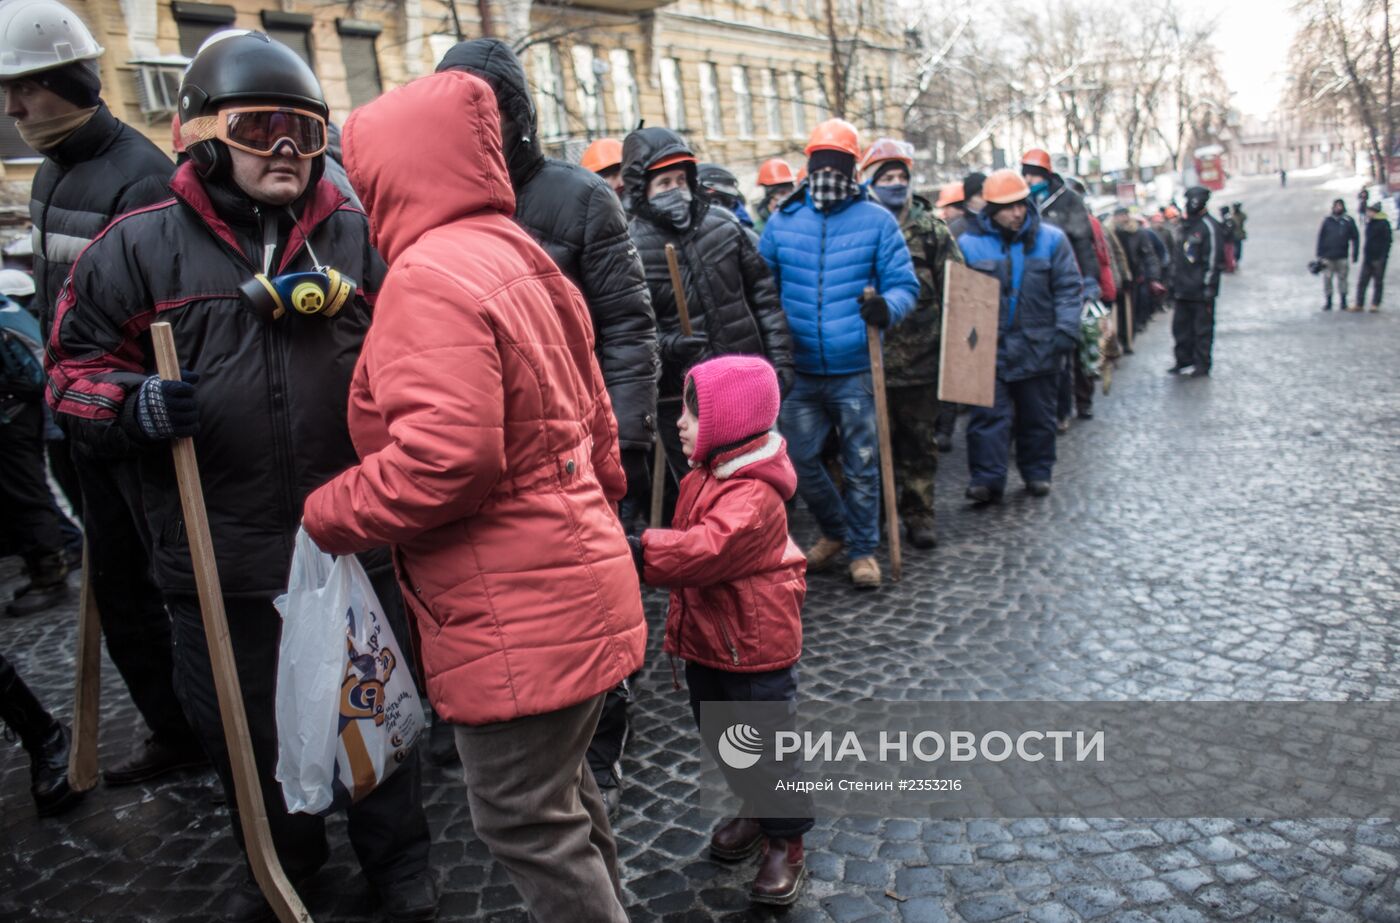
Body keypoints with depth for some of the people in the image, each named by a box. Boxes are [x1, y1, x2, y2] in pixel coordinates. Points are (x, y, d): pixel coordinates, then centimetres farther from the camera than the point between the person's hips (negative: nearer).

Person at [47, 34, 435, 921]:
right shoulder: (139, 247, -2)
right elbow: (77, 366, 4)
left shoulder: (361, 239, 2)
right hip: (219, 560, 1)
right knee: (243, 725, 19)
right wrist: (133, 406, -15)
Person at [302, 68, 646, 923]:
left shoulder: (430, 276, -17)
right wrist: (597, 509, 26)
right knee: (561, 789, 24)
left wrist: (331, 513, -11)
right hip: (577, 577, 10)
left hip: (518, 616, -10)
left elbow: (443, 458, -27)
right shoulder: (524, 260, 12)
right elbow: (594, 424, 16)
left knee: (525, 818, 6)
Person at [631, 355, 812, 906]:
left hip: (754, 644, -9)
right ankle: (756, 810, 43)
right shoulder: (704, 476, 5)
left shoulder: (753, 494, -26)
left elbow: (709, 548, -39)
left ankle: (785, 840, 23)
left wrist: (641, 550, -43)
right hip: (707, 638, 10)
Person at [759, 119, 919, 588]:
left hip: (856, 371, -2)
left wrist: (887, 307, -23)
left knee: (860, 466, 7)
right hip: (801, 371, 3)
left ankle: (863, 549, 26)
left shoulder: (876, 220, 0)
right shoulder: (782, 222, 7)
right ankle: (836, 531, 35)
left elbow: (904, 284, -1)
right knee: (799, 460, 10)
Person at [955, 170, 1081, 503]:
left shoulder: (1051, 239, 3)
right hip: (989, 348, -1)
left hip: (1038, 347, 2)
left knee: (1038, 415, 12)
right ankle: (986, 479, -1)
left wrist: (1066, 329, -9)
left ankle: (1038, 472, 26)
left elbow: (1069, 288, 3)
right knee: (989, 416, -5)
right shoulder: (970, 243, 0)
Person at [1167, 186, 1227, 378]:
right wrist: (1173, 281, 17)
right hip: (1183, 289, 8)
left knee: (1203, 328, 0)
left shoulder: (1208, 226, -9)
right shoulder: (1183, 226, 15)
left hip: (1201, 290, -8)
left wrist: (1209, 285, -16)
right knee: (1180, 326, 11)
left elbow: (1214, 258, -13)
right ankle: (1184, 360, 22)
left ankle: (1202, 364, 6)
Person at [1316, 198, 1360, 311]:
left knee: (1342, 279, 6)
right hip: (1328, 257, 0)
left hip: (1342, 257, 0)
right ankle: (1328, 302, 13)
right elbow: (1320, 237, 2)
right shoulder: (1327, 221, 0)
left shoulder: (1348, 221, -1)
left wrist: (1355, 255, -2)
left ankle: (1343, 302, 16)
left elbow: (1355, 238, 1)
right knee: (1327, 279, 3)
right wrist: (1320, 254, -3)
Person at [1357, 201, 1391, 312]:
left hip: (1379, 258, -7)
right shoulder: (1369, 223, 11)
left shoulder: (1384, 224, -10)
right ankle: (1359, 304, 5)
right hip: (1368, 257, 7)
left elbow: (1387, 242, -13)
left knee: (1378, 282, 4)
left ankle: (1375, 304, 10)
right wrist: (1365, 254, 15)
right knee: (1362, 282, 3)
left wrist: (1383, 258, -19)